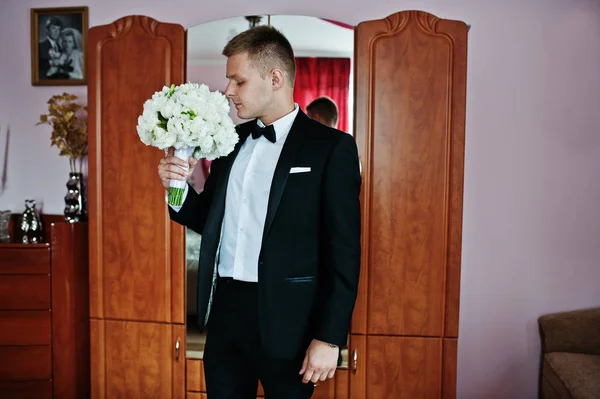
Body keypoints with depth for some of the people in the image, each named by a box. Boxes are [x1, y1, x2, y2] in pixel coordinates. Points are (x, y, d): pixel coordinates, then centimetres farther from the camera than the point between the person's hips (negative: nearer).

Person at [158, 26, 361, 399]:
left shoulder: (331, 147, -9)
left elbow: (344, 253, -10)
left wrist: (329, 338, -12)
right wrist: (179, 188, -3)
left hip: (286, 318, -5)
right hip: (225, 307, 5)